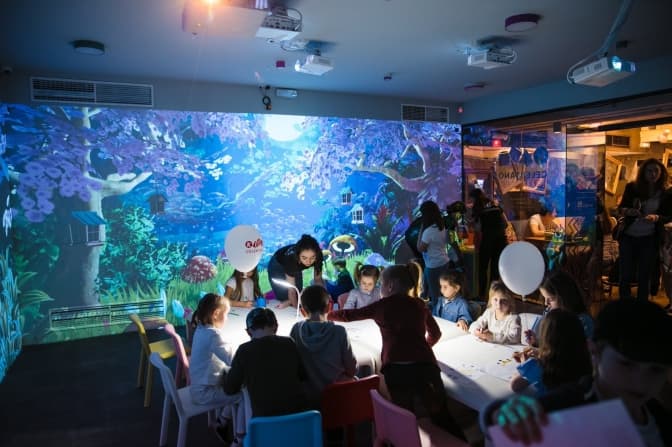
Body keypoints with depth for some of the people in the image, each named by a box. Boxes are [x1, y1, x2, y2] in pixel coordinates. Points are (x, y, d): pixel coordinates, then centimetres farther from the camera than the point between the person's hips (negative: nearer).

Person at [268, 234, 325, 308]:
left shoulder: (318, 257, -34)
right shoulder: (291, 258, -44)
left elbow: (318, 279, -19)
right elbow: (291, 290, -38)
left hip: (296, 269, 4)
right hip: (277, 267, -4)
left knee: (298, 296, 4)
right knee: (283, 297, -5)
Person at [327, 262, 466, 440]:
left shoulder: (383, 305, 10)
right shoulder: (419, 304, 18)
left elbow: (350, 315, 20)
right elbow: (435, 334, 31)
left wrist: (327, 314, 38)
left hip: (396, 369, -2)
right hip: (425, 365, 3)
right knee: (442, 417, 15)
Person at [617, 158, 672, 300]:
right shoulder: (632, 187, -4)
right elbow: (620, 207, 2)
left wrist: (656, 218, -23)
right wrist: (628, 211, -22)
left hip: (649, 239, -1)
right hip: (628, 237, 1)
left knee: (644, 277, 10)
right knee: (624, 275, 5)